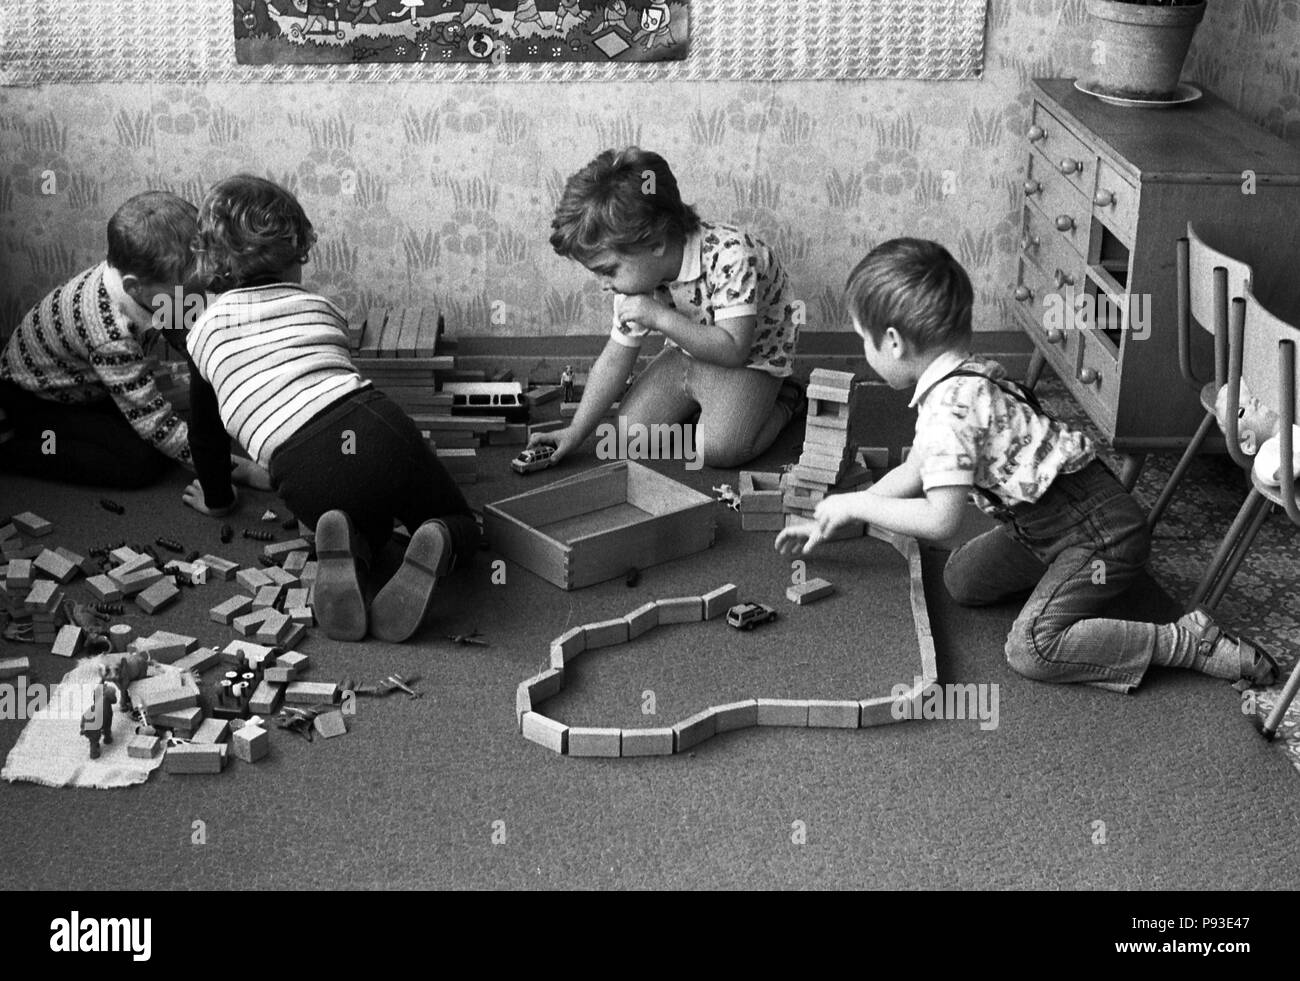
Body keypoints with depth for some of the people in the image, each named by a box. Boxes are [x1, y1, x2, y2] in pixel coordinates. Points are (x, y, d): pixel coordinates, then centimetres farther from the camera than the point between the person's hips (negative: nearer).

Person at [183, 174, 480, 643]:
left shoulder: (204, 333, 20)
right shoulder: (320, 308, 24)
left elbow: (205, 432, 31)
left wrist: (216, 497, 50)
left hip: (304, 473, 0)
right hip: (379, 429, 0)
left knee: (368, 521, 33)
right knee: (460, 522, 25)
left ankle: (347, 550, -4)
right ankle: (432, 551, -13)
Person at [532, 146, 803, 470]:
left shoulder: (730, 256, -35)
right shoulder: (636, 274, -14)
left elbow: (732, 349, -35)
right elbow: (615, 359, -5)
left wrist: (659, 316, -40)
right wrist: (575, 432, -9)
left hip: (749, 361, -6)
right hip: (684, 355, 6)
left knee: (718, 449, -26)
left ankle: (783, 404, 2)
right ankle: (698, 403, 17)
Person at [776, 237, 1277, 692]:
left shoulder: (949, 408, -24)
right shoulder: (966, 374, 8)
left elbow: (940, 519, -26)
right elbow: (913, 473, 18)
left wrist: (854, 504, -13)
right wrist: (831, 520, 20)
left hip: (1102, 532, -10)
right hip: (1052, 524, 10)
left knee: (1033, 648, -20)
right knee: (963, 578, 13)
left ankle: (1190, 642, -14)